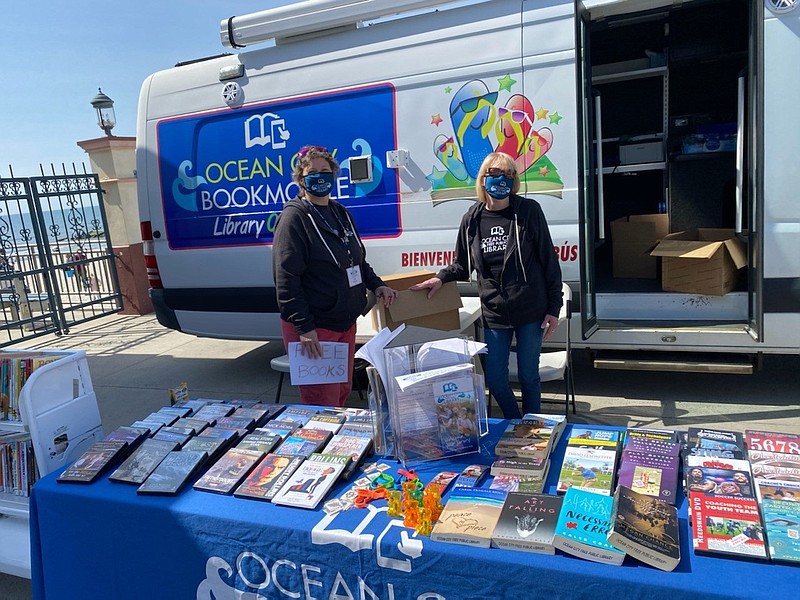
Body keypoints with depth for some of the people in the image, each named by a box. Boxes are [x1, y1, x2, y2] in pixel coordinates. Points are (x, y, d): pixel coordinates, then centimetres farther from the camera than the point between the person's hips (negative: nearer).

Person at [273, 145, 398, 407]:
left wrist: (376, 285, 8)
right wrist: (304, 327, -22)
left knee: (343, 391, 19)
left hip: (346, 323, 8)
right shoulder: (295, 217, -11)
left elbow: (358, 260, 24)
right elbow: (286, 279, -18)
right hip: (312, 329, -8)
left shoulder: (341, 213, 12)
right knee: (322, 404, -2)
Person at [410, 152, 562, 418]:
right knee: (494, 379, 7)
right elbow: (462, 265, 12)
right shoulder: (472, 219, 1)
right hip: (494, 315, 3)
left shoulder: (528, 211, -6)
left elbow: (549, 261, -4)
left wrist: (553, 308, -5)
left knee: (528, 376, 9)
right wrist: (440, 278, -7)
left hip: (530, 313, -2)